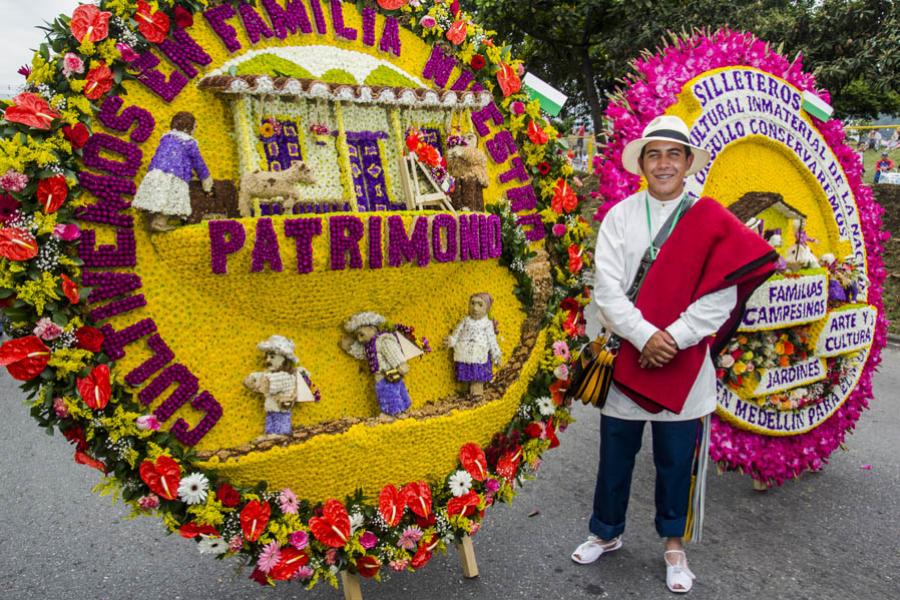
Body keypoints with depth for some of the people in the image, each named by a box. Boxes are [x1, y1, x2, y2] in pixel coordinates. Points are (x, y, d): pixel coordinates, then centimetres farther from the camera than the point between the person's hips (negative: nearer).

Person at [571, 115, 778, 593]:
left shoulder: (711, 219, -3)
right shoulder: (619, 217, -1)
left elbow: (721, 296, -8)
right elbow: (607, 288, -8)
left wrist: (672, 338, -16)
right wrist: (645, 337, -19)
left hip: (683, 366, -1)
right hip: (625, 360, 1)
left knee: (677, 461, 13)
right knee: (614, 457, 13)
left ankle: (674, 545, 35)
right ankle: (606, 533, 36)